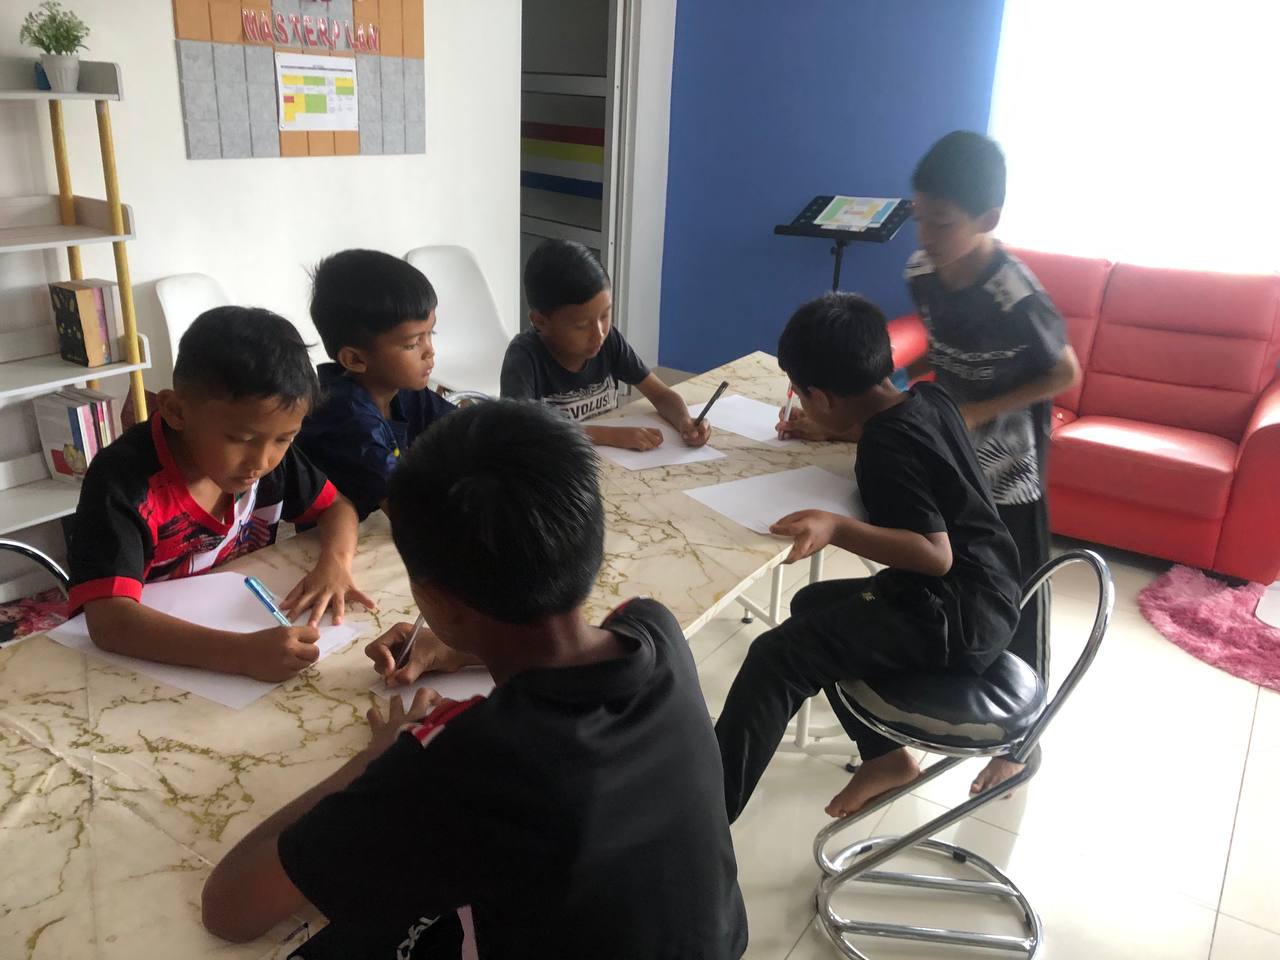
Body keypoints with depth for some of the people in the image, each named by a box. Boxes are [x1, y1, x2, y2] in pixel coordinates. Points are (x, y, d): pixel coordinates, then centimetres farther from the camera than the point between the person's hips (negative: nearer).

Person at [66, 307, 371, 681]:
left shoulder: (271, 453, -8)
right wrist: (242, 652, -44)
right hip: (157, 660, -4)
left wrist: (335, 562, -15)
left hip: (249, 626, 5)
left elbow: (337, 507, 6)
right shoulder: (124, 479, -23)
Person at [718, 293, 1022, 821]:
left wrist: (837, 528, -40)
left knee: (777, 656, -19)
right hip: (981, 599, 10)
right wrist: (826, 428, 24)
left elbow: (936, 553, -29)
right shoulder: (930, 398, 3)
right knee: (813, 605, 23)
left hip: (956, 618, -10)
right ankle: (886, 755, 26)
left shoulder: (887, 448, -22)